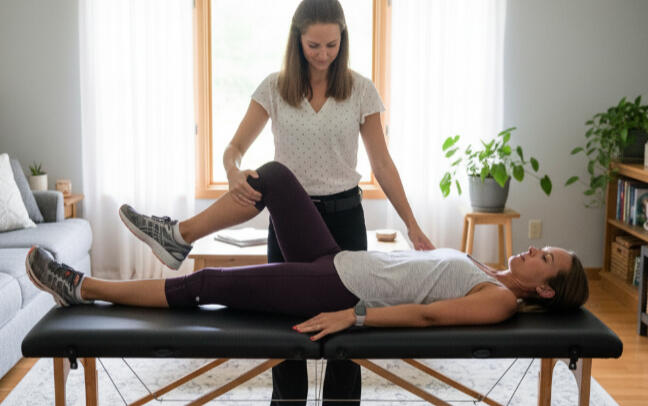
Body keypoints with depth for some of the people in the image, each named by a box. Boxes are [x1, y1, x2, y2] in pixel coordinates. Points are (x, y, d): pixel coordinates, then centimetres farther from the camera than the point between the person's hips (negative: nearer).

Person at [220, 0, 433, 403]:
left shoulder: (361, 90, -3)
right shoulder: (275, 88, -2)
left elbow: (382, 163, -1)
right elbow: (234, 149, -3)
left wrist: (413, 226, -5)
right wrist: (235, 172, -28)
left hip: (344, 215, 0)